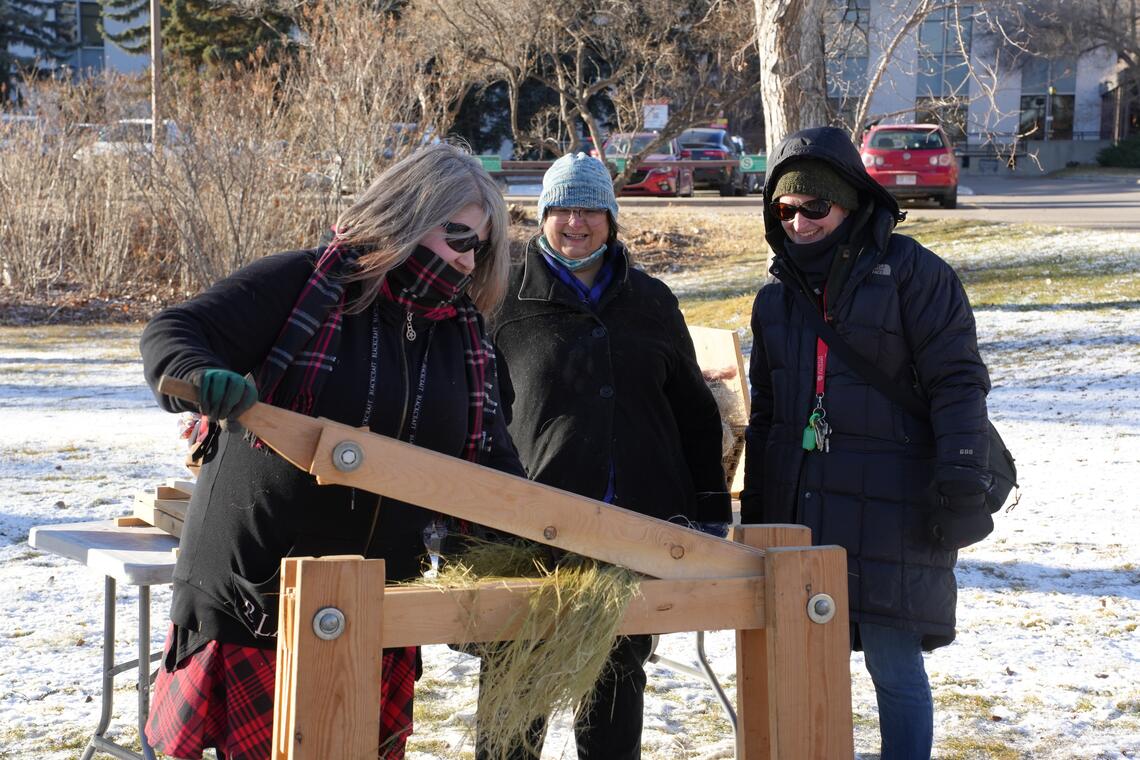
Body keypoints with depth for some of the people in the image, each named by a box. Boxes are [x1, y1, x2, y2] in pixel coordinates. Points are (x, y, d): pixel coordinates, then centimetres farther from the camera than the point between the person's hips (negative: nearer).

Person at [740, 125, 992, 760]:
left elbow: (958, 381, -8)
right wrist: (754, 509, 20)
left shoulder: (911, 273, -4)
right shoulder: (778, 297, 16)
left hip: (891, 512, -6)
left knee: (895, 668, -3)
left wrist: (961, 481, -16)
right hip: (798, 512, 6)